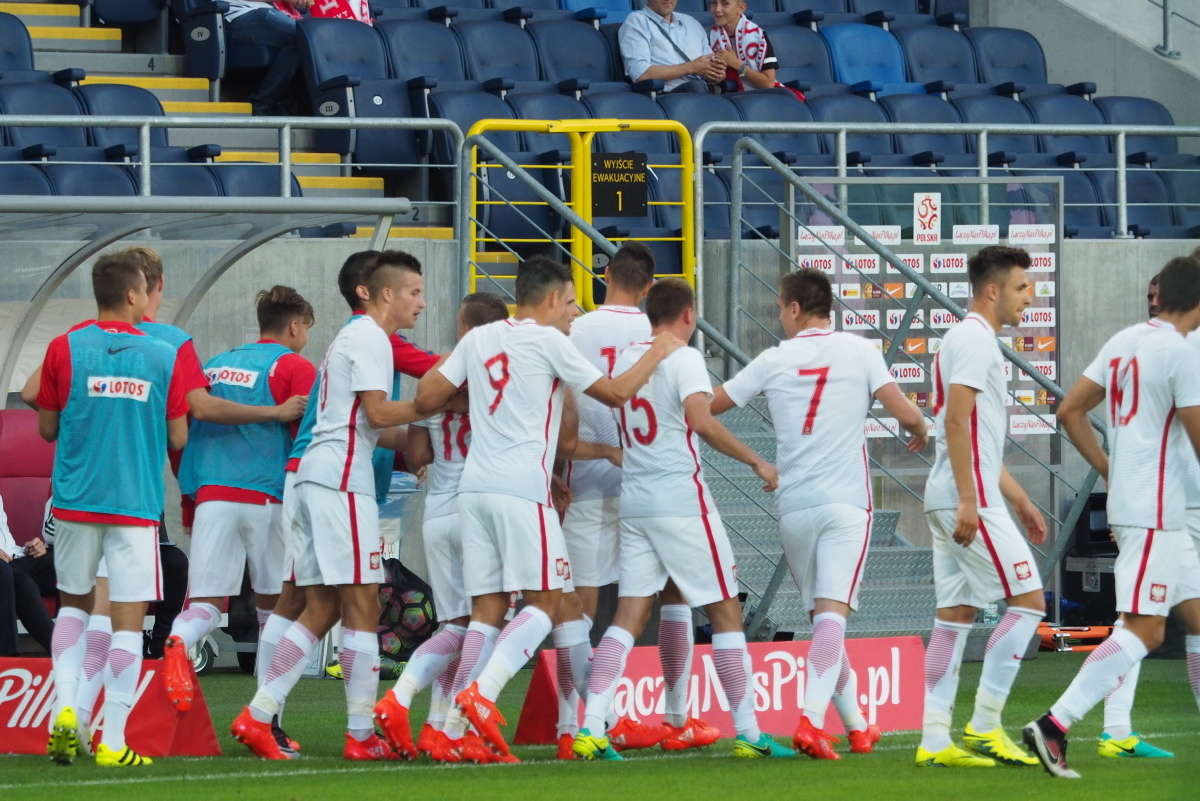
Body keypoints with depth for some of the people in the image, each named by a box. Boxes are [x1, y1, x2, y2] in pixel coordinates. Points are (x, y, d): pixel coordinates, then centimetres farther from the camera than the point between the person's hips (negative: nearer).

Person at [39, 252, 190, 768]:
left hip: (76, 499, 1)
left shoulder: (64, 349, -2)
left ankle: (65, 710, 3)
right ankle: (114, 741, -4)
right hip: (137, 504, -1)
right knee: (128, 620, 0)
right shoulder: (164, 357, -2)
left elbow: (47, 428, 5)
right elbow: (178, 438, 2)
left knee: (74, 603, 19)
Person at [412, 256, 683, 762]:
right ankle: (482, 694, -20)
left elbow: (426, 398, 14)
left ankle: (454, 729, 0)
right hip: (522, 488, -6)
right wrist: (658, 354, 16)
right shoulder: (548, 341, -2)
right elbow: (614, 393, 2)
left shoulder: (478, 339, 15)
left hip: (474, 488, 6)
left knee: (487, 608, 7)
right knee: (544, 602, -2)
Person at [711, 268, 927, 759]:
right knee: (833, 613, -10)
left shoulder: (774, 360, 5)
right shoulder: (858, 351, 1)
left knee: (824, 618, 13)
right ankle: (810, 722, -26)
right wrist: (919, 432, 17)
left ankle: (857, 727, 19)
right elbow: (905, 413, -5)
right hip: (845, 504, -2)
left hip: (792, 507, 2)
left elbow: (709, 406, 13)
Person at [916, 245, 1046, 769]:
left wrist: (1019, 501, 27)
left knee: (955, 615, 7)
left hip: (954, 503, 10)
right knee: (1027, 600, -7)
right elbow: (956, 421, -20)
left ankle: (934, 741, 4)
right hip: (969, 499, -10)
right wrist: (968, 501, -24)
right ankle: (984, 726, -7)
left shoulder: (970, 340, 22)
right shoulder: (975, 339, -10)